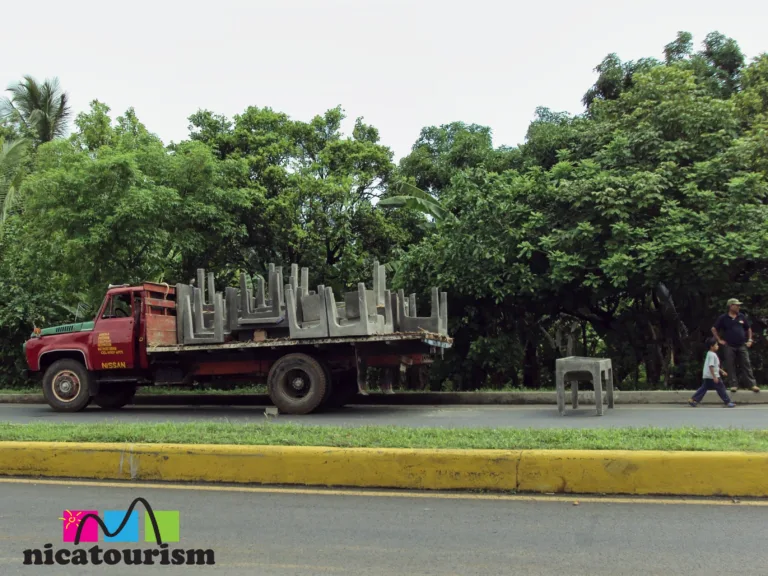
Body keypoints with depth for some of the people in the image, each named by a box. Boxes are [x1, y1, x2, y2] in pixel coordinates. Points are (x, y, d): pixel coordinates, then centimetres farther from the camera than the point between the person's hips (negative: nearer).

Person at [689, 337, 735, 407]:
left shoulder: (710, 354, 15)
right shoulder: (712, 355, -17)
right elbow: (711, 366, -23)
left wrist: (722, 371, 29)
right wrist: (714, 377, -23)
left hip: (706, 377, 10)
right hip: (712, 376, -10)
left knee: (704, 388, 11)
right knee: (721, 388, 1)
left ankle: (693, 400, 7)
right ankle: (728, 402, 9)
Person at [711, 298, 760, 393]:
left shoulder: (742, 317, 9)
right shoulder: (723, 318, -1)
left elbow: (748, 329, 20)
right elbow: (714, 329, 4)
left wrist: (749, 340, 11)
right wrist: (719, 340, -1)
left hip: (742, 346, 2)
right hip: (729, 346, -2)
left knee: (746, 365, 0)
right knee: (731, 366, 0)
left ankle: (752, 384, 2)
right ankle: (734, 385, 6)